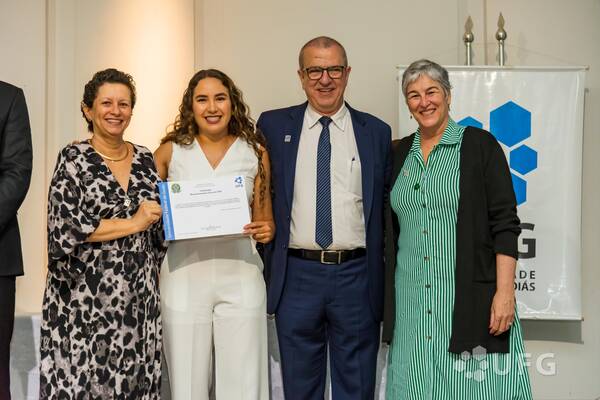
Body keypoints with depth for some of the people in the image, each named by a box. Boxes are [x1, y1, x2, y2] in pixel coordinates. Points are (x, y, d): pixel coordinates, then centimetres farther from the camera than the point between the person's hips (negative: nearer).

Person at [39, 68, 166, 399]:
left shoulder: (145, 159, 9)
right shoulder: (74, 159, -3)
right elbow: (65, 227, -13)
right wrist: (132, 224, -14)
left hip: (139, 295, 4)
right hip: (86, 297, -4)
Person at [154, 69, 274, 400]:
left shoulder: (255, 152, 6)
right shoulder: (170, 151, 5)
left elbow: (264, 219, 11)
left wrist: (265, 231, -10)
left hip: (240, 277, 0)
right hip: (184, 277, 0)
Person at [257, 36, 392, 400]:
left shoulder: (377, 132, 5)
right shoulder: (273, 125, 5)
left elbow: (386, 207, 8)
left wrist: (381, 275, 3)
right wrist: (265, 265, 3)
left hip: (357, 276, 0)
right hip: (296, 274, 0)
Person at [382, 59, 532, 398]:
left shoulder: (479, 144, -3)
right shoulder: (399, 154, 11)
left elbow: (505, 223, -7)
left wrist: (505, 292, -14)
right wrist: (386, 298, 14)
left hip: (470, 297, -4)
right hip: (411, 300, 4)